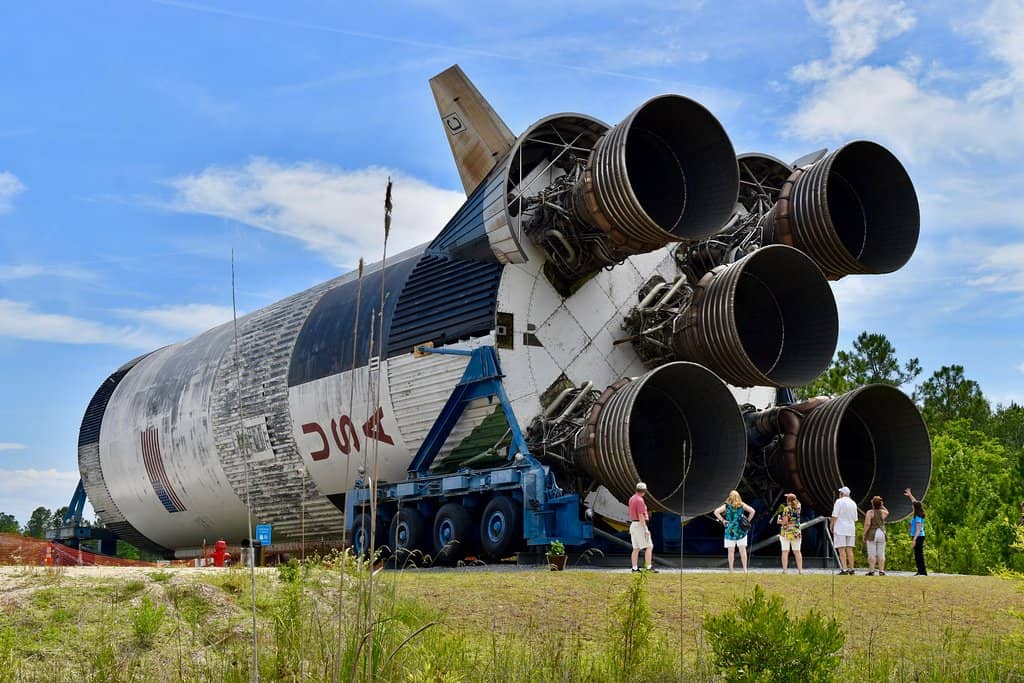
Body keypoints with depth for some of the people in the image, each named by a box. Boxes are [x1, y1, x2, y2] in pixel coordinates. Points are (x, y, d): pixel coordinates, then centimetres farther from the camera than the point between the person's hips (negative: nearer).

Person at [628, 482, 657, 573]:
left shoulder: (632, 499, 13)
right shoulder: (640, 500, -17)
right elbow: (641, 516, -21)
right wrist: (645, 530, -20)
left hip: (633, 525, 9)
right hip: (640, 525, -9)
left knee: (636, 548, 10)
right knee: (649, 546, -5)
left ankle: (634, 568, 9)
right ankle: (648, 567, -8)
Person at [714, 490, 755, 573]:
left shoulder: (726, 506, -2)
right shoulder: (742, 505, 1)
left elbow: (716, 512, -12)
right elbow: (752, 511, -5)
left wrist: (723, 520, -3)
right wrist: (748, 521, 3)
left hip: (730, 530, -1)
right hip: (741, 530, 1)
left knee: (730, 551, 5)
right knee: (742, 550, 6)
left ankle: (731, 570, 6)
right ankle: (745, 569, 4)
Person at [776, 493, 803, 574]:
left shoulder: (787, 509, -11)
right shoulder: (798, 507, 4)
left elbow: (785, 521, -17)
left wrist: (779, 521, 0)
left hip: (786, 531, -5)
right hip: (796, 532, 5)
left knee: (785, 552, -3)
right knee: (797, 551, 9)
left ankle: (785, 570, -6)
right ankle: (800, 570, 7)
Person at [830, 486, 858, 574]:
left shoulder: (839, 501, -7)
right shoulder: (853, 504, 12)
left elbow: (834, 516, -11)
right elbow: (855, 519, 16)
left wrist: (832, 526, -1)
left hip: (840, 528, -6)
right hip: (851, 529, 6)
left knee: (841, 549, -7)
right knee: (849, 549, 9)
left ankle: (844, 569, -14)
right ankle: (851, 569, 7)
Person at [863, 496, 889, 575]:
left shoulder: (870, 512, -9)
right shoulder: (883, 512, 3)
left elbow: (867, 524, -15)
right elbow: (887, 512, 29)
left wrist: (864, 535, -8)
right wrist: (882, 506, 19)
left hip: (872, 535, -4)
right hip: (882, 534, 4)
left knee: (872, 554, -3)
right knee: (881, 554, 5)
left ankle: (871, 571, -6)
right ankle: (881, 571, 2)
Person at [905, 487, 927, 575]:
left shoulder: (917, 517, -16)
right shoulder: (919, 515, 9)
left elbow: (918, 529, -21)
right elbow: (915, 502, 24)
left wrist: (914, 539, -24)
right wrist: (909, 495, 32)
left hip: (918, 537, -9)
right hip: (918, 537, 9)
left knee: (918, 554, -8)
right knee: (918, 554, 11)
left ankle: (922, 571, -8)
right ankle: (921, 571, 14)